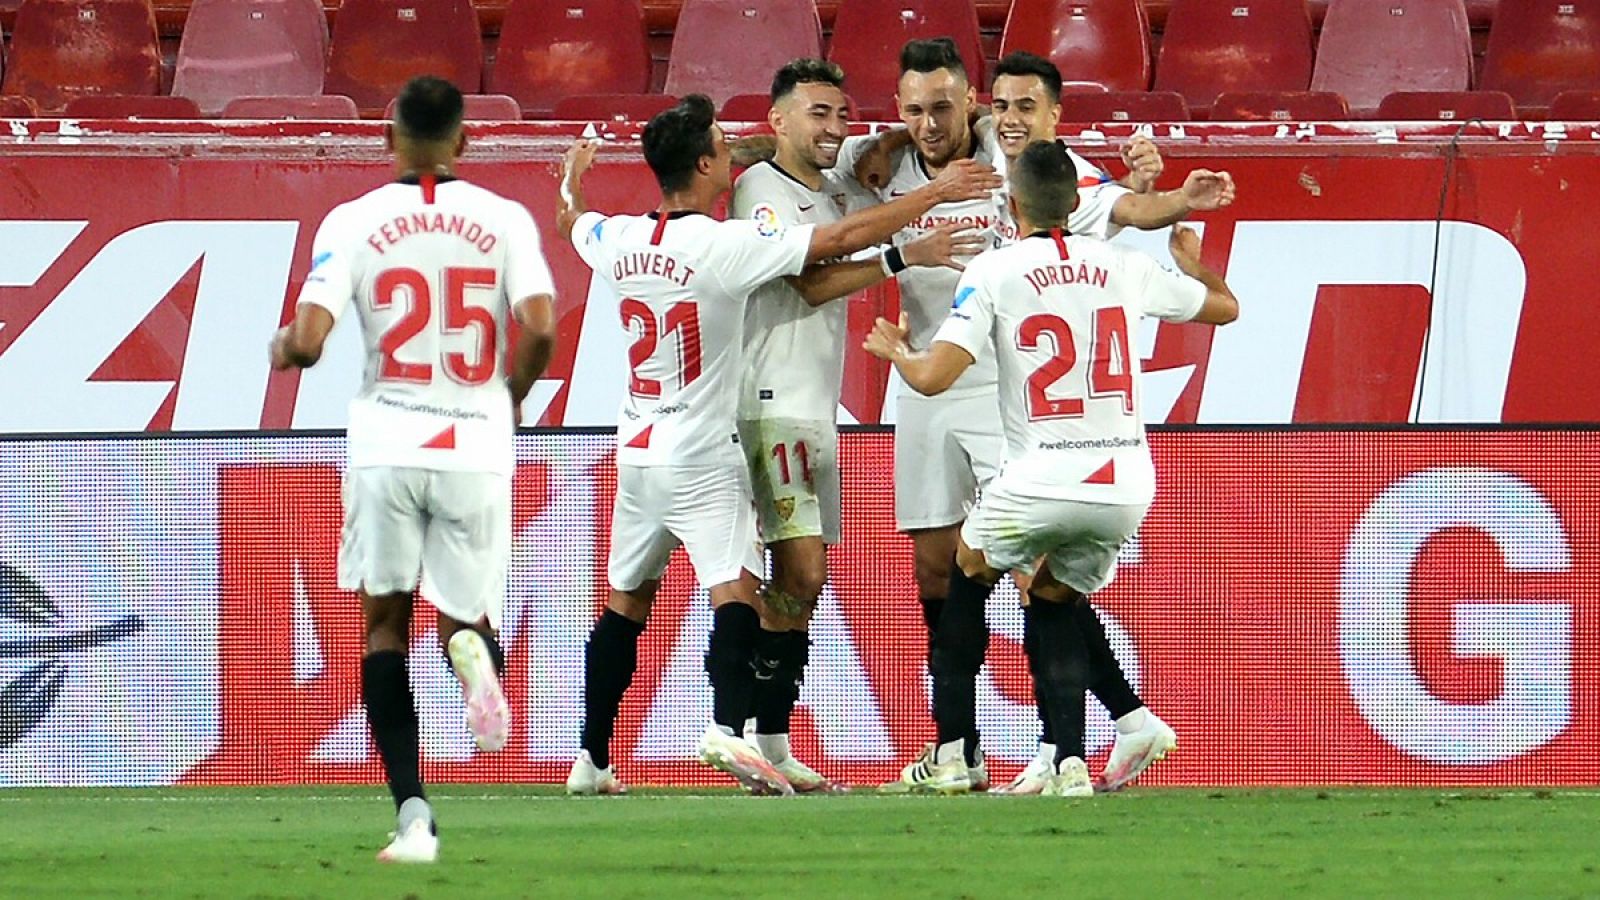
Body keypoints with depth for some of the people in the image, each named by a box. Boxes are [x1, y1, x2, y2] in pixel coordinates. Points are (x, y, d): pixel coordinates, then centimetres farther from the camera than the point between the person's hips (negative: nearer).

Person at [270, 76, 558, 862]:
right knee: (464, 617, 16)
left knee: (385, 622, 12)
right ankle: (471, 647, -24)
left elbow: (307, 341, -10)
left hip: (387, 445, -1)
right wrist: (513, 391, 9)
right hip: (476, 446, 1)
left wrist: (282, 350, 14)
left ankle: (412, 812, -3)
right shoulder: (504, 221, 0)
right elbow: (540, 331, -12)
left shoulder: (352, 223, -2)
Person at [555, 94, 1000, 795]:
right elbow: (844, 238, -17)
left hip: (637, 450, 6)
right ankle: (730, 725, -36)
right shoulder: (726, 245, -17)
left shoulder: (619, 241, 1)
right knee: (734, 590, -14)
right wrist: (935, 193, -8)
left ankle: (592, 758, 18)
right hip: (702, 456, -6)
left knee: (627, 601, 16)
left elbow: (569, 220, 25)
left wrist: (574, 179, 49)